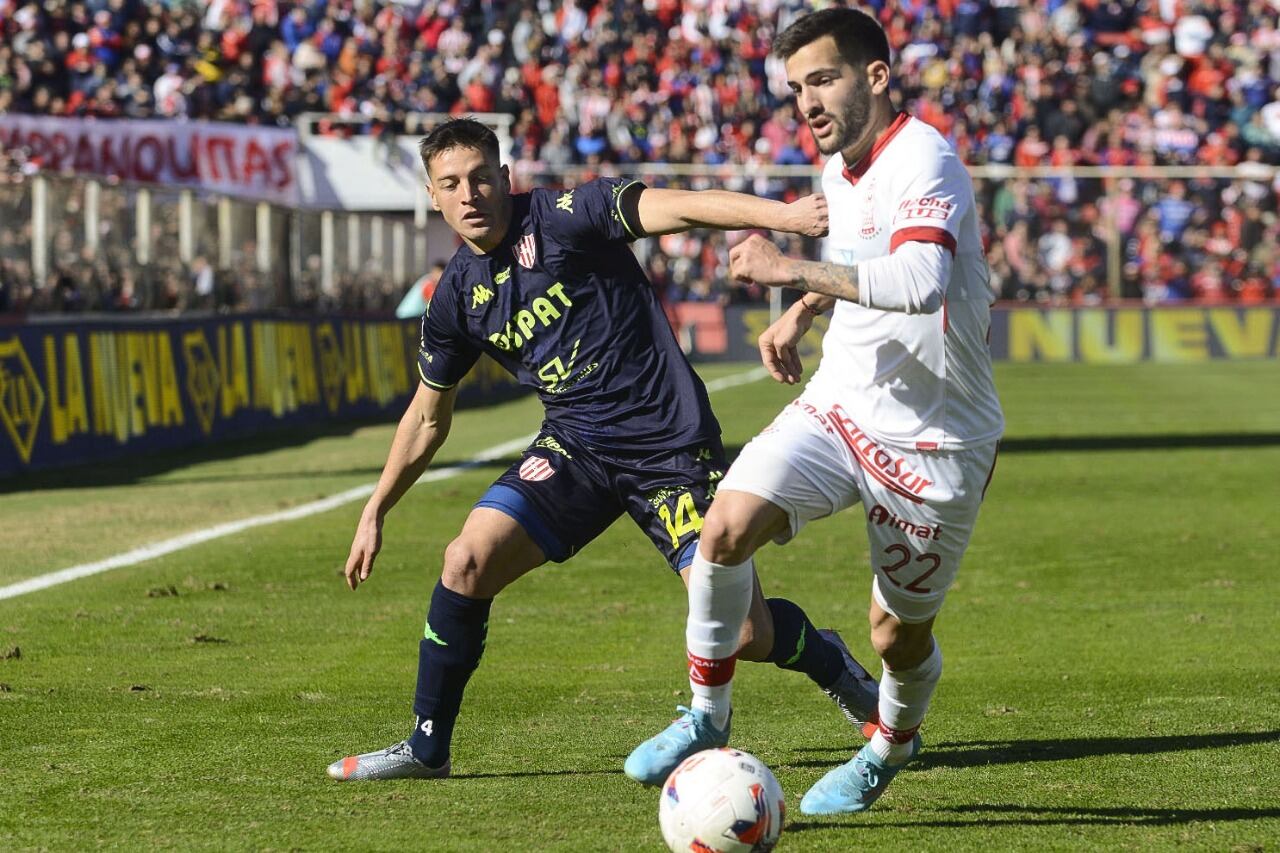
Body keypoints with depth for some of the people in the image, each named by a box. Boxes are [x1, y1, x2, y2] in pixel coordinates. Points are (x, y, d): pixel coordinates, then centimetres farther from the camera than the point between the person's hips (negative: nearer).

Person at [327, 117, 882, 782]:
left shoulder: (563, 217, -11)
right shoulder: (455, 298, 6)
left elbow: (680, 207, -24)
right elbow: (427, 417, 20)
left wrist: (783, 215, -39)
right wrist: (374, 512, 20)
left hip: (671, 446, -5)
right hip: (574, 449, 5)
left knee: (745, 637, -10)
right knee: (468, 560, -17)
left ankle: (829, 662, 26)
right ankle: (427, 746, -1)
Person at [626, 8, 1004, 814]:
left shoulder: (923, 160, -21)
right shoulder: (840, 168, 7)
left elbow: (920, 282, -40)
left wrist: (793, 271, -36)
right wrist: (803, 314, 12)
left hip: (935, 438, -6)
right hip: (841, 404, 6)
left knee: (900, 635, 6)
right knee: (727, 527, -19)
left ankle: (889, 750, 40)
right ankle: (708, 718, -3)